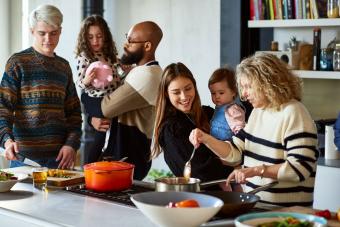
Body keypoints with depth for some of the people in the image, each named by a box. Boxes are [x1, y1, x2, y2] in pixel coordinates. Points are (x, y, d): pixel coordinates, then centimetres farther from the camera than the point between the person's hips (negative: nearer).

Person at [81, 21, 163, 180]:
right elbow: (114, 104, 15)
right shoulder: (138, 71, 14)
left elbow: (105, 108, -20)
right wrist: (95, 118, -6)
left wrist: (85, 97, 0)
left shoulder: (147, 76, -20)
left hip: (128, 160, -9)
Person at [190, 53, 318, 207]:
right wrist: (205, 139, -1)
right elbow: (234, 152, 15)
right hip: (254, 205, 7)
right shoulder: (258, 111, 14)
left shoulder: (292, 113, -13)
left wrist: (257, 170, -22)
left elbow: (301, 168, -19)